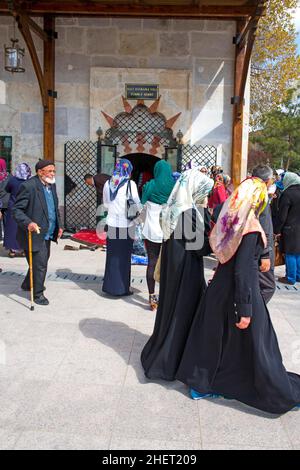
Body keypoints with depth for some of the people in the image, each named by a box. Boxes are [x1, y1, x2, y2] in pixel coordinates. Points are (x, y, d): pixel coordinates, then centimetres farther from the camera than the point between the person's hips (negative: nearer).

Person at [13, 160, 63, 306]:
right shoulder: (28, 186, -17)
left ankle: (28, 284, 43)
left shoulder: (51, 185, 9)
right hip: (35, 234, -9)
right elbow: (16, 210, -18)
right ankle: (38, 294, 16)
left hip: (47, 234, 9)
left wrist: (59, 226, 12)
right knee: (40, 265, -3)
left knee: (42, 262, 21)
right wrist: (28, 223, -33)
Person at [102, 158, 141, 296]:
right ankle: (122, 288, 13)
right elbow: (137, 204, -8)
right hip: (126, 226, -4)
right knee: (124, 257, 6)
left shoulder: (108, 184, 3)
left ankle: (110, 286, 22)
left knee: (112, 256, 14)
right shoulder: (130, 184, -11)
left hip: (112, 224, 4)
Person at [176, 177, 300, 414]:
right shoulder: (251, 228, -20)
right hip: (240, 291, -7)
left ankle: (200, 384, 30)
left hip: (219, 287, 7)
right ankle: (281, 394, 24)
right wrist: (245, 310, -19)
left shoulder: (229, 220, 1)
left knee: (215, 337, 18)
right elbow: (243, 271, -23)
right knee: (255, 343, 6)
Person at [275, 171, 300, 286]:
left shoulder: (288, 193, -16)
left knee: (290, 254, 1)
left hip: (290, 229, -7)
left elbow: (282, 215, -15)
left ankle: (290, 278, 7)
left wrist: (277, 230, -7)